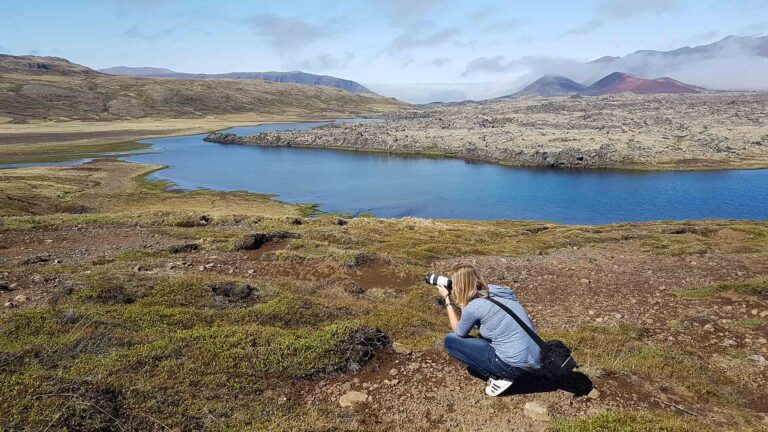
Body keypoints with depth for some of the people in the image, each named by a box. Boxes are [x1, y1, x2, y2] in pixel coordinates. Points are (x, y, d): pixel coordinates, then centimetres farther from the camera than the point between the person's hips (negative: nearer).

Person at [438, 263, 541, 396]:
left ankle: (498, 377, 1)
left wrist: (447, 300, 11)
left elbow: (458, 332, 6)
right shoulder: (495, 290, 5)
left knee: (451, 340, 1)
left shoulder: (473, 307, -15)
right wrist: (452, 298, 18)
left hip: (515, 364, -8)